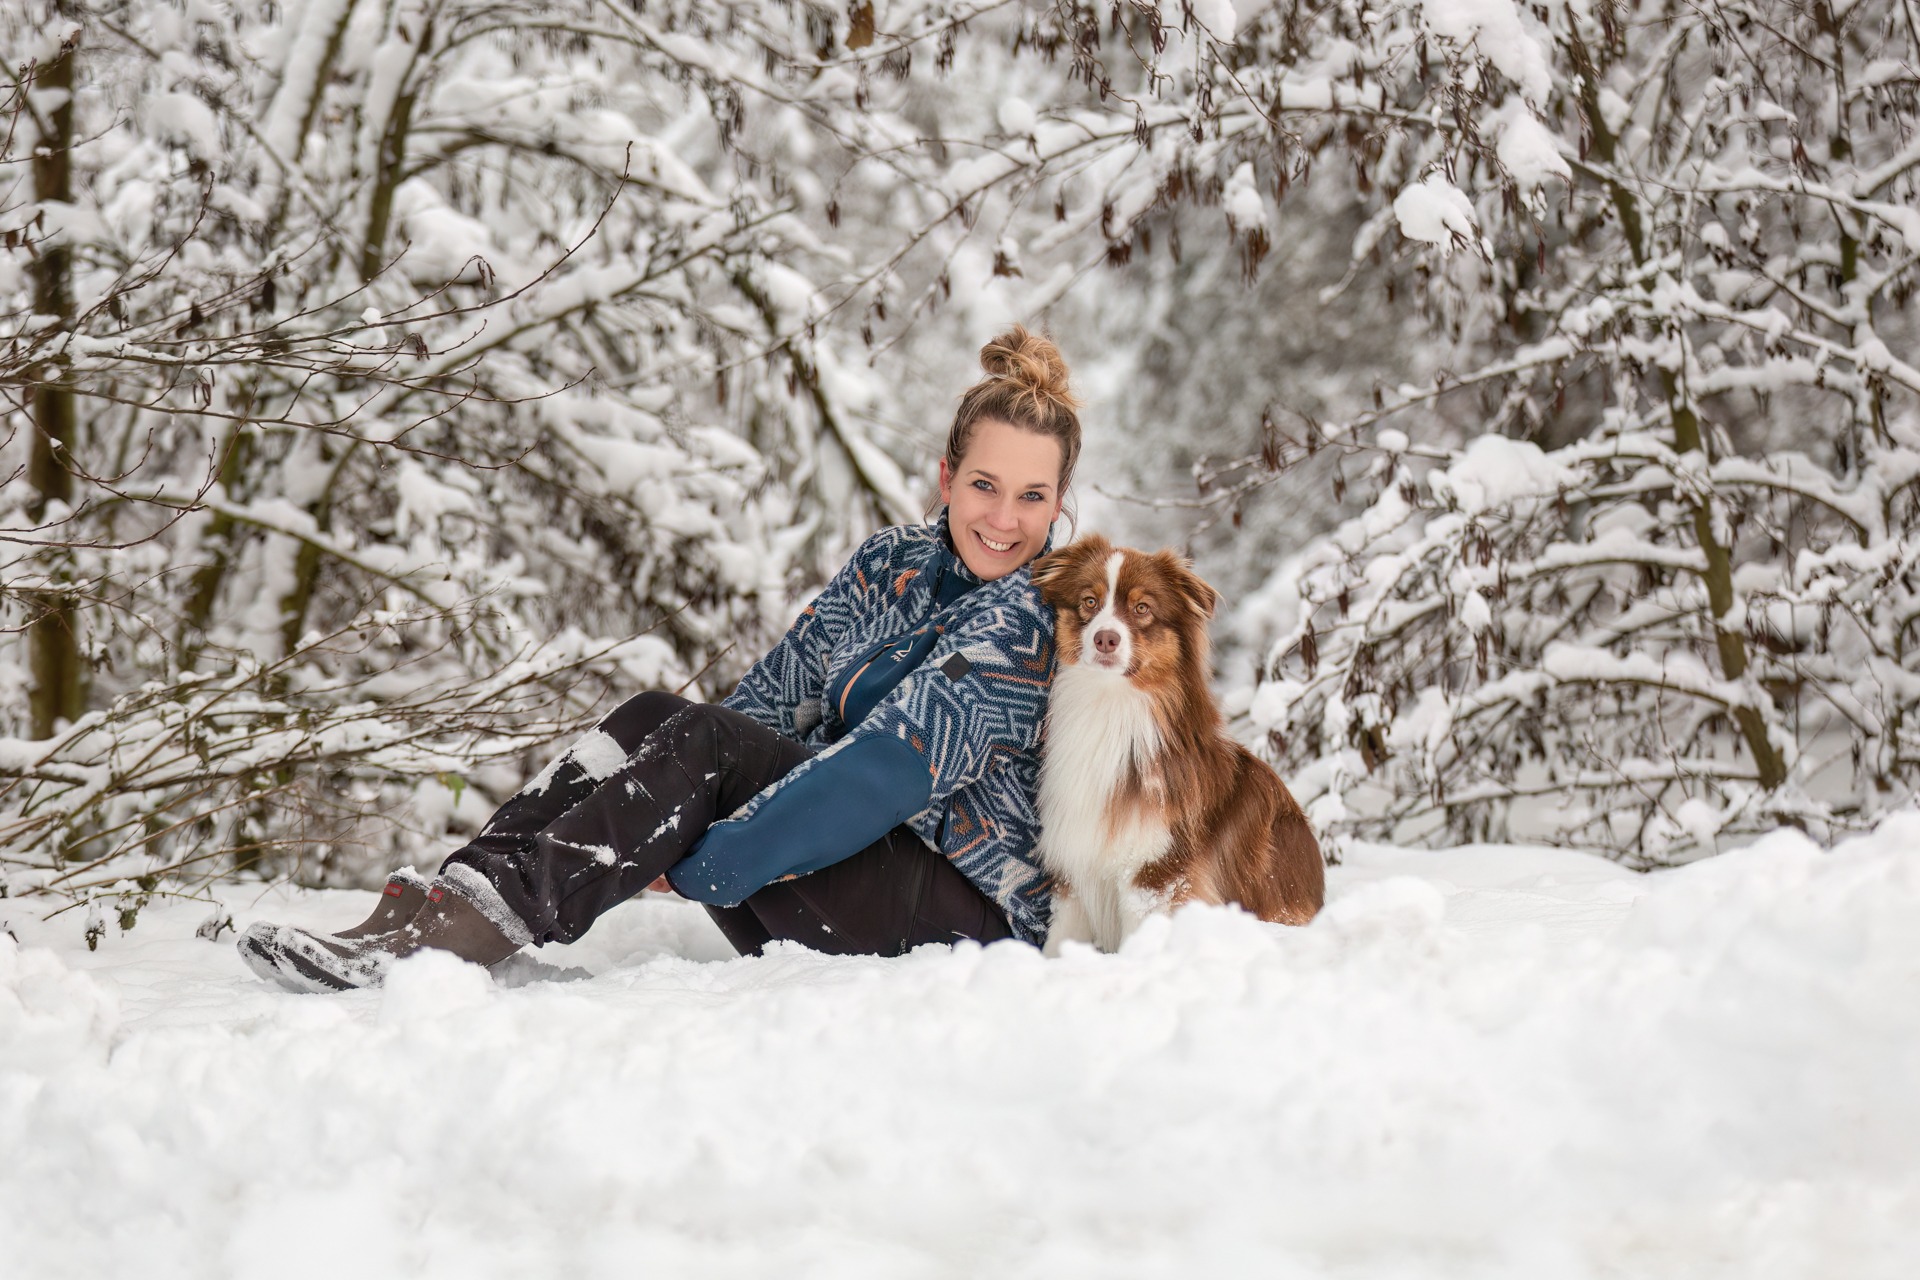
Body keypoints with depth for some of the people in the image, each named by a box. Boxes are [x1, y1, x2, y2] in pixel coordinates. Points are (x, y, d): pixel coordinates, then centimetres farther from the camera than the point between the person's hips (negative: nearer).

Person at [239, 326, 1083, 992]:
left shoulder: (1023, 623, -15)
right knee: (654, 720, -13)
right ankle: (460, 896, -26)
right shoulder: (893, 564, 10)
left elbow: (889, 768, -25)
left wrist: (710, 864, -27)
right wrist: (632, 830, -8)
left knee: (698, 744, -25)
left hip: (970, 912, -7)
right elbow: (775, 695, 6)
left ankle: (459, 933, -35)